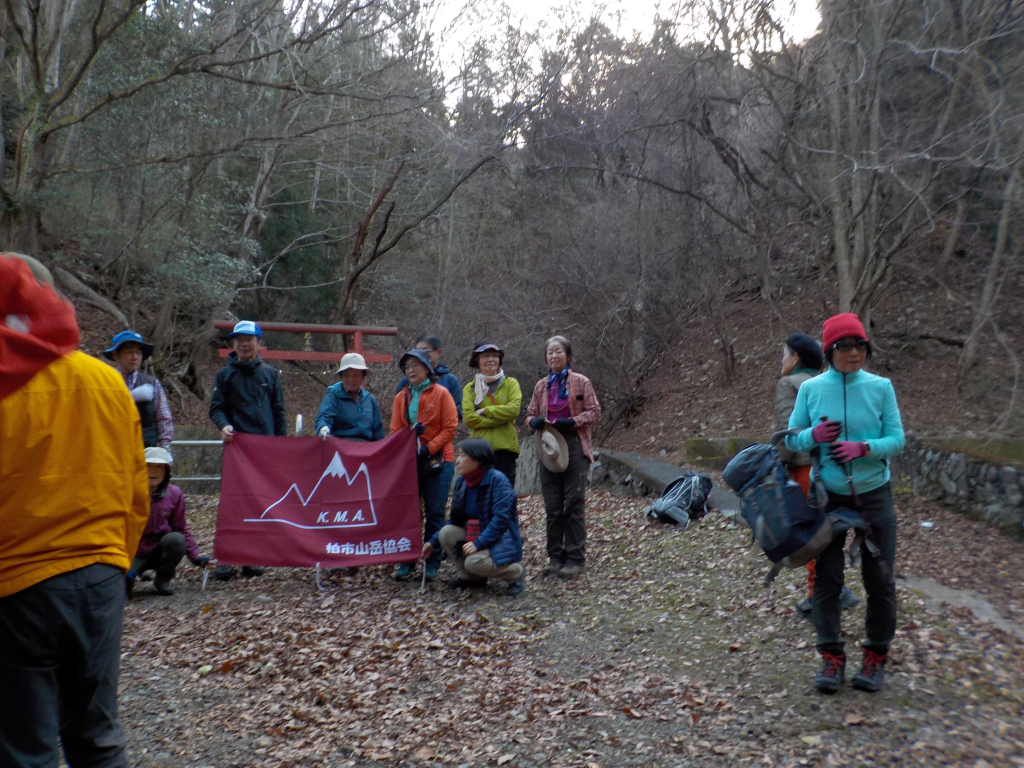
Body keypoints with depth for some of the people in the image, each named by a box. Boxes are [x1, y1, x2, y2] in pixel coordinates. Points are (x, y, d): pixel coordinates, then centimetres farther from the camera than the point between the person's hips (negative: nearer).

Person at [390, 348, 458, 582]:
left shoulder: (441, 393, 0)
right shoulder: (401, 397, 10)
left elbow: (450, 428, -5)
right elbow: (395, 431, 9)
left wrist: (429, 448, -13)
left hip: (437, 460, -3)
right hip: (408, 461, 3)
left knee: (434, 514, -1)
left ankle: (432, 563, 8)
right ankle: (406, 562, 10)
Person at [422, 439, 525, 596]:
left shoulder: (497, 479, -18)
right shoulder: (461, 481, 4)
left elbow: (501, 519, -25)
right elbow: (456, 521, 10)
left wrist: (478, 543, -31)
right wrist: (433, 542, 3)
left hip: (500, 540, -7)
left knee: (474, 562, -32)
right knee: (446, 533, -15)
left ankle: (516, 572, -3)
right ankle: (471, 577, 6)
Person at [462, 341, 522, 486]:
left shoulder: (510, 383, 9)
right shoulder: (470, 388, 8)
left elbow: (514, 409, -8)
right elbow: (469, 418, -6)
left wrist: (485, 411, -7)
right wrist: (499, 419, -10)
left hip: (505, 447, 0)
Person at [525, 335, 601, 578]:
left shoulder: (581, 382, 1)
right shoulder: (541, 385, 13)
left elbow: (594, 412, -1)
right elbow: (530, 414, 18)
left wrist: (572, 421, -17)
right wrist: (535, 421, -6)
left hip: (575, 446, -4)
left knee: (574, 504, -4)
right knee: (553, 506, 7)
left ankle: (575, 558, 3)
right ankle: (555, 556, 17)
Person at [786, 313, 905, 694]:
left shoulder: (880, 387, -5)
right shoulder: (811, 388, -3)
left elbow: (897, 438, -5)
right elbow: (791, 439, 2)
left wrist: (864, 448, -23)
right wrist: (813, 435, -19)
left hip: (874, 495, 0)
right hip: (829, 497, 0)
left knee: (879, 580, 5)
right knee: (827, 579, 3)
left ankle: (876, 657, 23)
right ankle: (832, 658, 16)